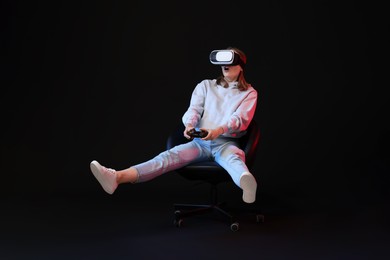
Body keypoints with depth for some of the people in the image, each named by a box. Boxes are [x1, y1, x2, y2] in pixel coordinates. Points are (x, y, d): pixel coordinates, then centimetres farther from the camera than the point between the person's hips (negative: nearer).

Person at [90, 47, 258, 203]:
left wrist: (219, 130, -28)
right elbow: (193, 110, 5)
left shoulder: (249, 93, 12)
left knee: (233, 159, -39)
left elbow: (240, 118, -6)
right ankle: (118, 177, -51)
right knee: (171, 155, -27)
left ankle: (246, 184, -78)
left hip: (226, 142, -2)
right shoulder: (206, 85, 19)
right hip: (200, 141, 2)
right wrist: (189, 125, -21)